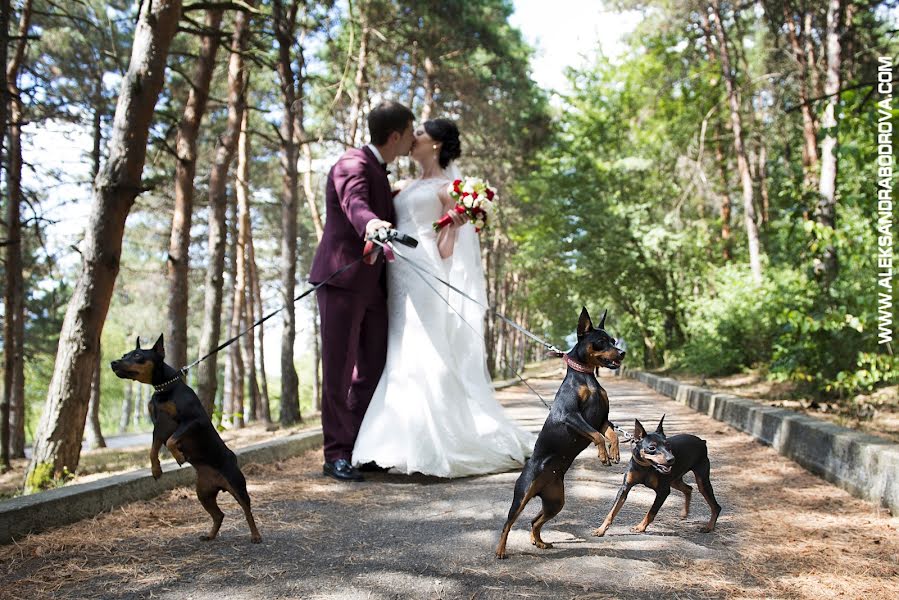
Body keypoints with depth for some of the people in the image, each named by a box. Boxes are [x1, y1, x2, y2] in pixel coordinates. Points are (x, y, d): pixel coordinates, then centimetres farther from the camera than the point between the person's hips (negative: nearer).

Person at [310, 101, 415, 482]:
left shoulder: (378, 171, 19)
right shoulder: (352, 165, -12)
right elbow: (354, 204, -34)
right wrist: (371, 224, -55)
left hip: (371, 286, 9)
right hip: (342, 280, -9)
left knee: (373, 368, 7)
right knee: (339, 368, -3)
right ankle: (336, 455, 4)